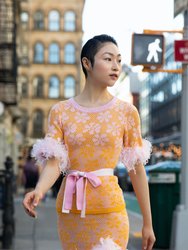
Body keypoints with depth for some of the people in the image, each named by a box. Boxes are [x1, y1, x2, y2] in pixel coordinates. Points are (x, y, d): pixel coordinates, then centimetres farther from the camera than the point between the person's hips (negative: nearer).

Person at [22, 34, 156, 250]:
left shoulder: (126, 112, 1)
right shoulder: (60, 112, 2)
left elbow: (136, 169, 3)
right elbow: (53, 163, -6)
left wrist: (147, 223, 5)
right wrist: (38, 191, -28)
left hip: (109, 211, -1)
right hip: (70, 211, 2)